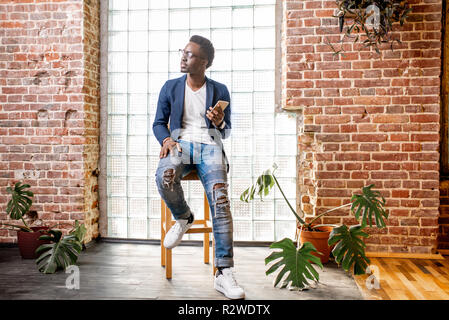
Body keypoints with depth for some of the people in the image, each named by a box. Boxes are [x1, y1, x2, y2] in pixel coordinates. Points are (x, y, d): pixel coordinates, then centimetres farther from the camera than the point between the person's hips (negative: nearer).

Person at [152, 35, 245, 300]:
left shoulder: (220, 91, 13)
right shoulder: (170, 87, 16)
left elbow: (226, 132, 15)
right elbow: (159, 123, 15)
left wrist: (219, 122, -10)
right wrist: (166, 139, -8)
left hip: (209, 146, -1)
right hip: (181, 144, 1)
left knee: (220, 198, -29)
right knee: (165, 176, -37)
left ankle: (224, 273, -27)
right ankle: (184, 217, -3)